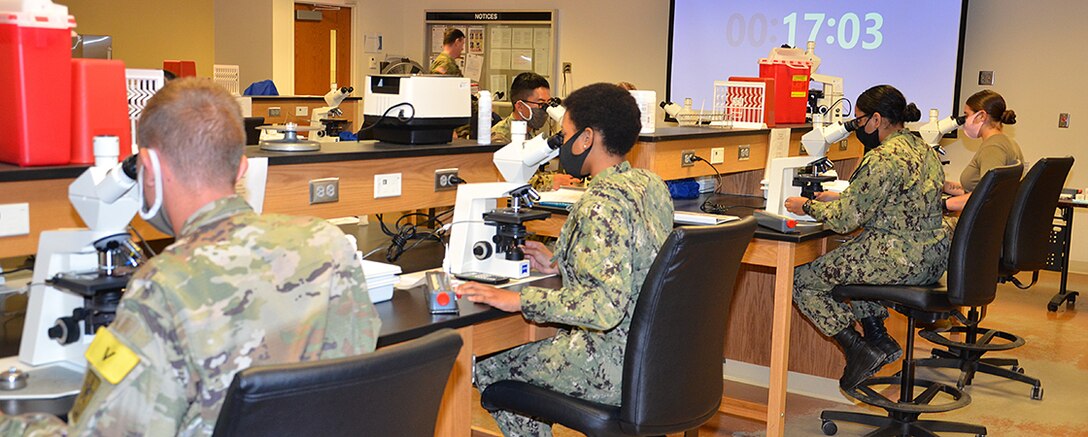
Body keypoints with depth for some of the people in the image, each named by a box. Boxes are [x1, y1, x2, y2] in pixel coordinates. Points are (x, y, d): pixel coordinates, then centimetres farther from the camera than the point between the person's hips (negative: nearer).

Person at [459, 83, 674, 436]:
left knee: (486, 369, 7)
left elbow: (605, 304, -31)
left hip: (619, 367, -10)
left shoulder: (601, 205, -23)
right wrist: (560, 264, 16)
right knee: (532, 349, 27)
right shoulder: (650, 184, 6)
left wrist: (518, 300, -26)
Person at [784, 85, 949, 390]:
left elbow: (847, 219, -18)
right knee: (850, 264, 33)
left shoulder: (884, 159, -19)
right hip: (934, 257, 10)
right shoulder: (923, 149, 11)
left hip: (900, 260, -10)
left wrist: (807, 206, -1)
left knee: (802, 280, 1)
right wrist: (838, 196, 21)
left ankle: (860, 350, -2)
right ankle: (880, 338, 23)